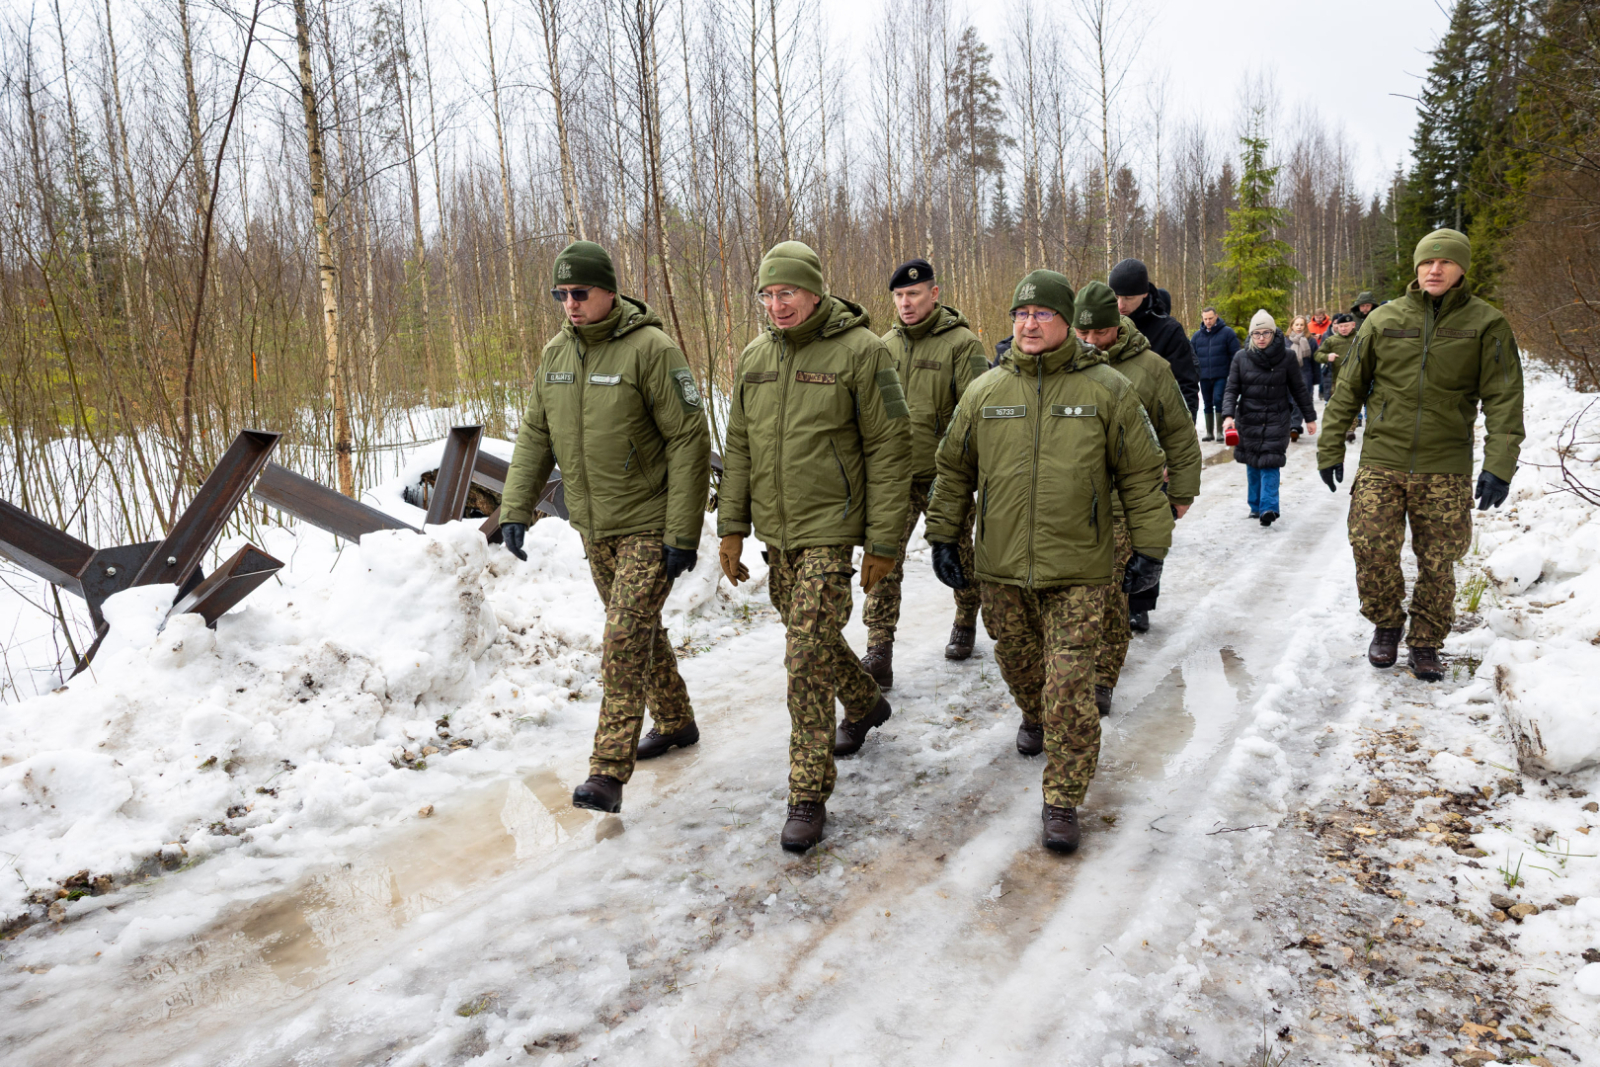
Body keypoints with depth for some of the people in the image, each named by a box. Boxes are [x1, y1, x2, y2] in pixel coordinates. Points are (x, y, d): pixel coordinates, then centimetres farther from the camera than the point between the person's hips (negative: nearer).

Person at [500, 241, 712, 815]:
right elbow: (535, 437, 11)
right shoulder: (555, 354, 6)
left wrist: (683, 533, -19)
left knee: (625, 640, -11)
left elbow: (689, 442, -16)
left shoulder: (650, 348, -15)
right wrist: (515, 509, 0)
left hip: (648, 528, -7)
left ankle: (608, 771, -6)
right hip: (593, 529, 7)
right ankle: (675, 722, 37)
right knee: (640, 630, 18)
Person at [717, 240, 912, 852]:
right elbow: (739, 446, 13)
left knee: (806, 655, -11)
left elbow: (889, 450, -10)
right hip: (775, 531, 7)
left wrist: (883, 542, -12)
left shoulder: (860, 352, -11)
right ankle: (864, 704, 49)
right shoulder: (755, 356, 7)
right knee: (810, 638, 20)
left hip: (829, 530, -6)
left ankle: (808, 796, 0)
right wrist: (732, 526, 9)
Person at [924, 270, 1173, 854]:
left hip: (1078, 571, -3)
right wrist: (943, 537, 12)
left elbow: (1142, 475, 1)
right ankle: (1034, 716, 53)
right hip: (1001, 567, 3)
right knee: (1017, 660, 21)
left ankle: (1062, 801, 7)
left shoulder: (1107, 390, -3)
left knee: (1070, 689, -6)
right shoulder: (985, 391, 4)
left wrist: (1150, 549, 0)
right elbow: (954, 471, 13)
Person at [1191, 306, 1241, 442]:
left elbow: (1235, 354, -2)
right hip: (1204, 377, 4)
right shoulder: (1197, 335, 8)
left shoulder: (1227, 332, -1)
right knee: (1208, 404, 10)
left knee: (1218, 400, -14)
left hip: (1221, 376, -4)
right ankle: (1209, 432, 18)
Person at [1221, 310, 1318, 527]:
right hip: (1248, 419, 2)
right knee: (1252, 463, 9)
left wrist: (1310, 417, 8)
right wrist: (1228, 415, -17)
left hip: (1276, 419, -2)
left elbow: (1299, 389, 4)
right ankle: (1255, 505, 21)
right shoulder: (1242, 358, -1)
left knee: (1270, 462, -13)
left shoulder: (1286, 358, -4)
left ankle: (1269, 507, -16)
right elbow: (1232, 389, -2)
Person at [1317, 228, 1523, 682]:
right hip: (1382, 462, 1)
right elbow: (1349, 388, 10)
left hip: (1446, 469, 0)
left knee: (1437, 563, 5)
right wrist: (1330, 448, 8)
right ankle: (1386, 625, 17)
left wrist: (1500, 465, -13)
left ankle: (1425, 643, 24)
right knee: (1371, 548, -9)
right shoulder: (1384, 319, 5)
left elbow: (1504, 398, -3)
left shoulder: (1485, 323, 1)